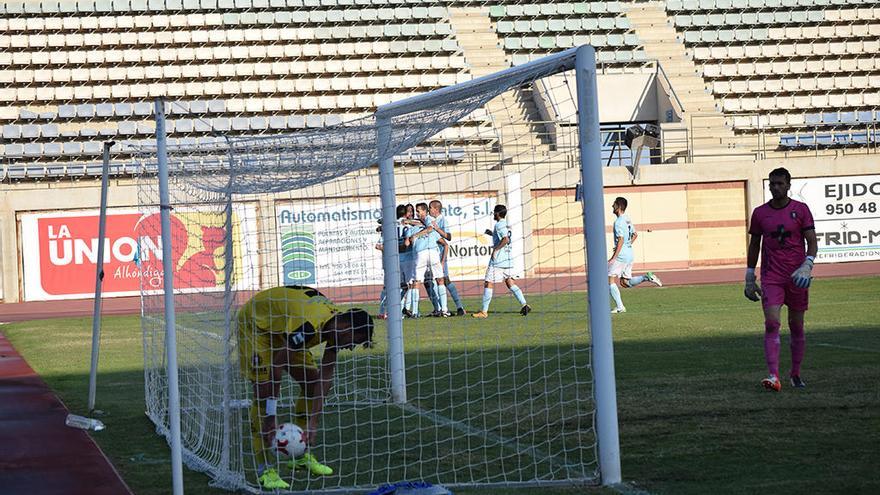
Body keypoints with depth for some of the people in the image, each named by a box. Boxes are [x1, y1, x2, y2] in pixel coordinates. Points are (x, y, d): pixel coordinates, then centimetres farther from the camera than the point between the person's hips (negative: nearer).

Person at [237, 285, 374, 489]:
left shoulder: (335, 323, -14)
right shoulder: (308, 325, -39)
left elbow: (325, 378, -12)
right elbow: (276, 367, -37)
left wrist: (313, 422, -18)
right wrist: (271, 417, -34)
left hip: (282, 329, 9)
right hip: (255, 324, -8)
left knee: (312, 382, 3)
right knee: (264, 391, -19)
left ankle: (302, 456, 14)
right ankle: (264, 469, -17)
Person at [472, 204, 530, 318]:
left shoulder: (499, 225, -13)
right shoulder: (506, 225, 13)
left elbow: (506, 240, -26)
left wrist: (495, 249, -19)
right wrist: (492, 234, 27)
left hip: (498, 259, -9)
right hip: (508, 259, 9)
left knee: (488, 283, -3)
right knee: (510, 284, 11)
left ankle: (484, 311, -3)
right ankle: (524, 305, 0)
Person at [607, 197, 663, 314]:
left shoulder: (619, 222, -15)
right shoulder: (627, 219, 14)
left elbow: (621, 240, -22)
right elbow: (635, 235, 25)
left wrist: (613, 257, -22)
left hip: (621, 255, -9)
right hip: (629, 254, 9)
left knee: (610, 281, -4)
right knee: (624, 282, 16)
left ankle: (620, 307, -9)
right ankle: (647, 277, 0)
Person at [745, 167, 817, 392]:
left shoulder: (801, 209, 1)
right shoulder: (760, 213, 6)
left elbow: (812, 242, 0)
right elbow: (754, 245, 13)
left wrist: (807, 266, -16)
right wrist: (749, 277, 12)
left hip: (797, 278, 0)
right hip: (771, 278, 0)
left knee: (797, 327, 8)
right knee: (771, 323, -15)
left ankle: (795, 374, 23)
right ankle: (774, 376, -22)